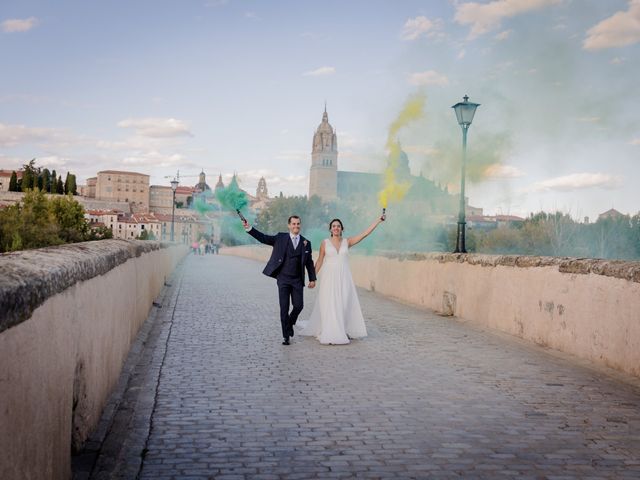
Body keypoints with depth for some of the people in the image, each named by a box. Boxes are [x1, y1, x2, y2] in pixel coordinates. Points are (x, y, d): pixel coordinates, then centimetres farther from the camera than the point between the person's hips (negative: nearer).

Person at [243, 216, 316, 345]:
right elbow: (263, 238, -1)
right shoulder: (281, 238, 3)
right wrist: (249, 228, -13)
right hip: (283, 279, -1)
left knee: (299, 306, -2)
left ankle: (290, 323, 30)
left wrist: (312, 279, 5)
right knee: (284, 308, -2)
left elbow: (309, 262, 10)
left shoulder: (306, 243, 6)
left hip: (297, 280, 1)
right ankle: (286, 336, 7)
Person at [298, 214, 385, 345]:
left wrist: (379, 220, -4)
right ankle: (331, 335, 3)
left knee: (344, 305, 5)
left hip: (344, 278, 2)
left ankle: (343, 331, 17)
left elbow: (365, 233, 0)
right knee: (330, 305, -2)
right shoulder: (325, 242, 2)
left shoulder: (347, 242, 6)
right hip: (329, 277, -2)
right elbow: (319, 261, 5)